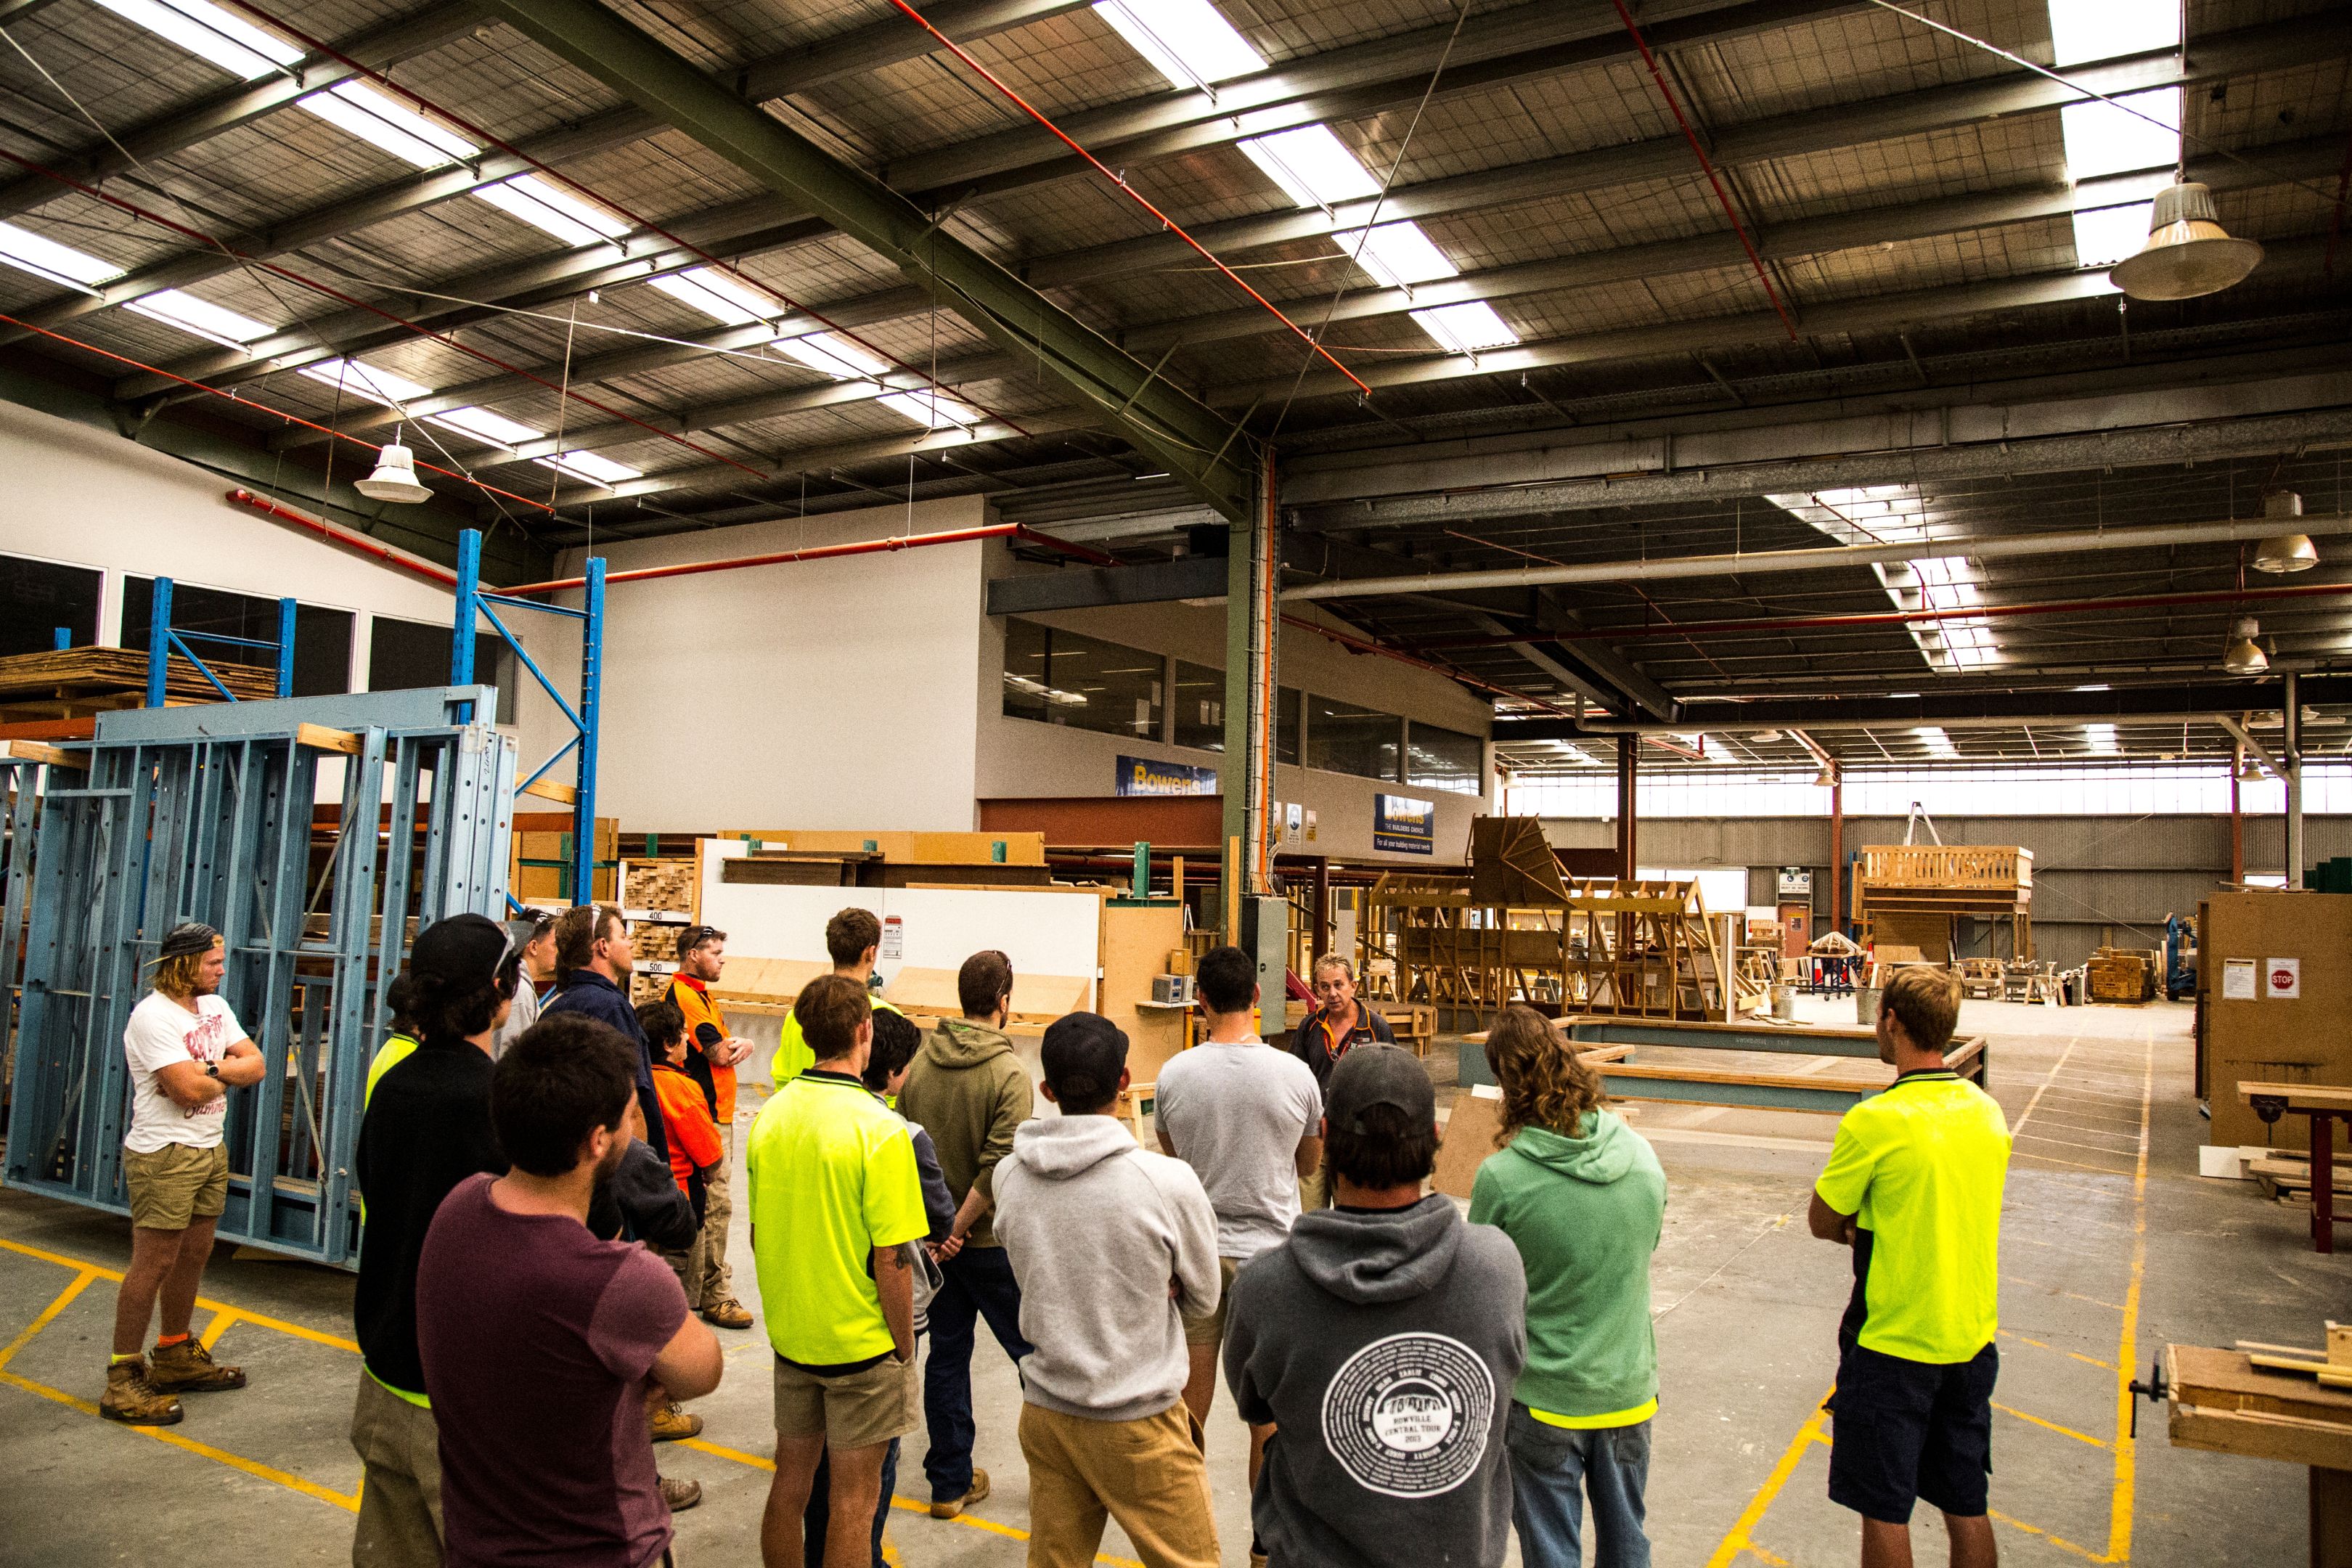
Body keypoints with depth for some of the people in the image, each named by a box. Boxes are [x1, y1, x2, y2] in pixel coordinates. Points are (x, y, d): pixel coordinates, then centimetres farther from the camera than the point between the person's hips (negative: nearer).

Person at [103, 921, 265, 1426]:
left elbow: (255, 1065, 3)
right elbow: (189, 1090, -24)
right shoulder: (153, 1016, -17)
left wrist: (205, 1070, -14)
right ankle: (123, 1380, 3)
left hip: (210, 1150, 8)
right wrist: (227, 1075, -4)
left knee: (193, 1256, 16)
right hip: (164, 1156, -8)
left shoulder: (215, 1006, 10)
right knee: (153, 1263, -5)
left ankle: (176, 1356, 30)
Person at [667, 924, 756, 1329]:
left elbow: (724, 1048, 16)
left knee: (705, 1202, 17)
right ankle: (715, 1295, -1)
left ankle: (692, 1289, 27)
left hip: (717, 1111, 11)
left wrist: (739, 1046, -6)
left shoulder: (699, 992, 18)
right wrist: (736, 1045, 2)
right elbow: (719, 1054, -20)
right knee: (716, 1203, -8)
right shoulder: (683, 995, -16)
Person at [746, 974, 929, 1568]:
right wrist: (904, 1346, -6)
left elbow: (757, 1234, 6)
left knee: (790, 1480, 19)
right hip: (862, 1342, -5)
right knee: (854, 1497, 8)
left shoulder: (769, 1115, -3)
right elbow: (891, 1259, -19)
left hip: (790, 1334, 6)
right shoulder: (879, 1128, -21)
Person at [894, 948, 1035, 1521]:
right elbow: (998, 1169, -24)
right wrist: (959, 1227, -14)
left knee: (947, 1353, 14)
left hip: (931, 1233, 6)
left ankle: (951, 1482, 23)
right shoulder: (1008, 1074, -19)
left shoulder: (920, 1061, -2)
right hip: (990, 1239, -5)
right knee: (1033, 1351, 10)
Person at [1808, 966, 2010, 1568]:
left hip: (1894, 1346, -6)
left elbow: (1823, 1223, -10)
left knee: (1884, 1511, 8)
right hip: (1973, 1338, 6)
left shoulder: (1874, 1120, -21)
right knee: (1967, 1507, 17)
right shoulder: (1988, 1111, 0)